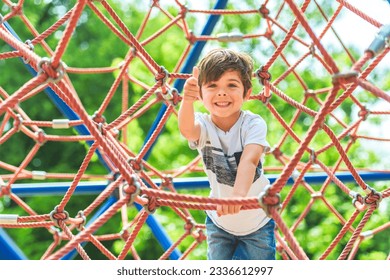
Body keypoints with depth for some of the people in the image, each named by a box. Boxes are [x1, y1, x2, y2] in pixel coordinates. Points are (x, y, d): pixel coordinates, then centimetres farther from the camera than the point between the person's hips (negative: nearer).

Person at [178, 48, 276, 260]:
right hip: (219, 221, 2)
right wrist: (187, 100, -64)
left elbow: (249, 160, -41)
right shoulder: (203, 125, -17)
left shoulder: (253, 123, -22)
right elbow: (186, 129, -42)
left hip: (257, 221, -2)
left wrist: (239, 193, -61)